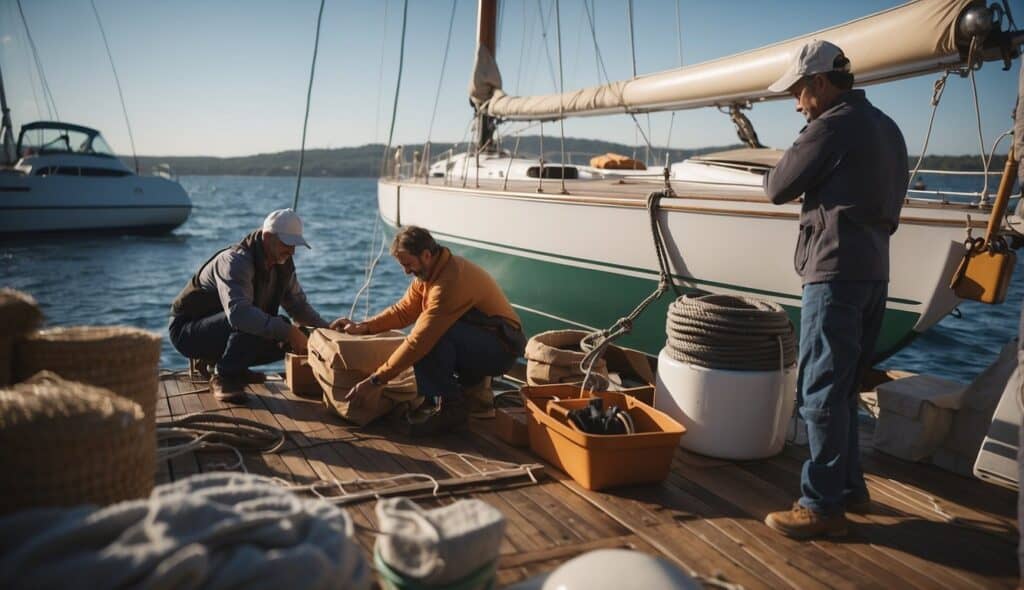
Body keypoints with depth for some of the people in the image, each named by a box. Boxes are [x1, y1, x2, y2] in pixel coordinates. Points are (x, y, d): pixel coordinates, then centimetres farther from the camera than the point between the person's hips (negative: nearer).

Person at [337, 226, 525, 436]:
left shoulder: (450, 280, -28)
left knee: (432, 335, -29)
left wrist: (377, 380, -26)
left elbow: (420, 339, -30)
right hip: (475, 341, 10)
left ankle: (449, 405, -15)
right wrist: (364, 327, -5)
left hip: (501, 348, -10)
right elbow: (404, 310, 9)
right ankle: (469, 382, 13)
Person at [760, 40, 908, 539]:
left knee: (821, 393, -5)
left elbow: (777, 189, -6)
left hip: (835, 272, -10)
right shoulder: (886, 128, 18)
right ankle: (849, 487, 26)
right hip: (874, 270, 10)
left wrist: (787, 166, 13)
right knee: (843, 389, 17)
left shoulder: (832, 126, -10)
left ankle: (823, 506, 2)